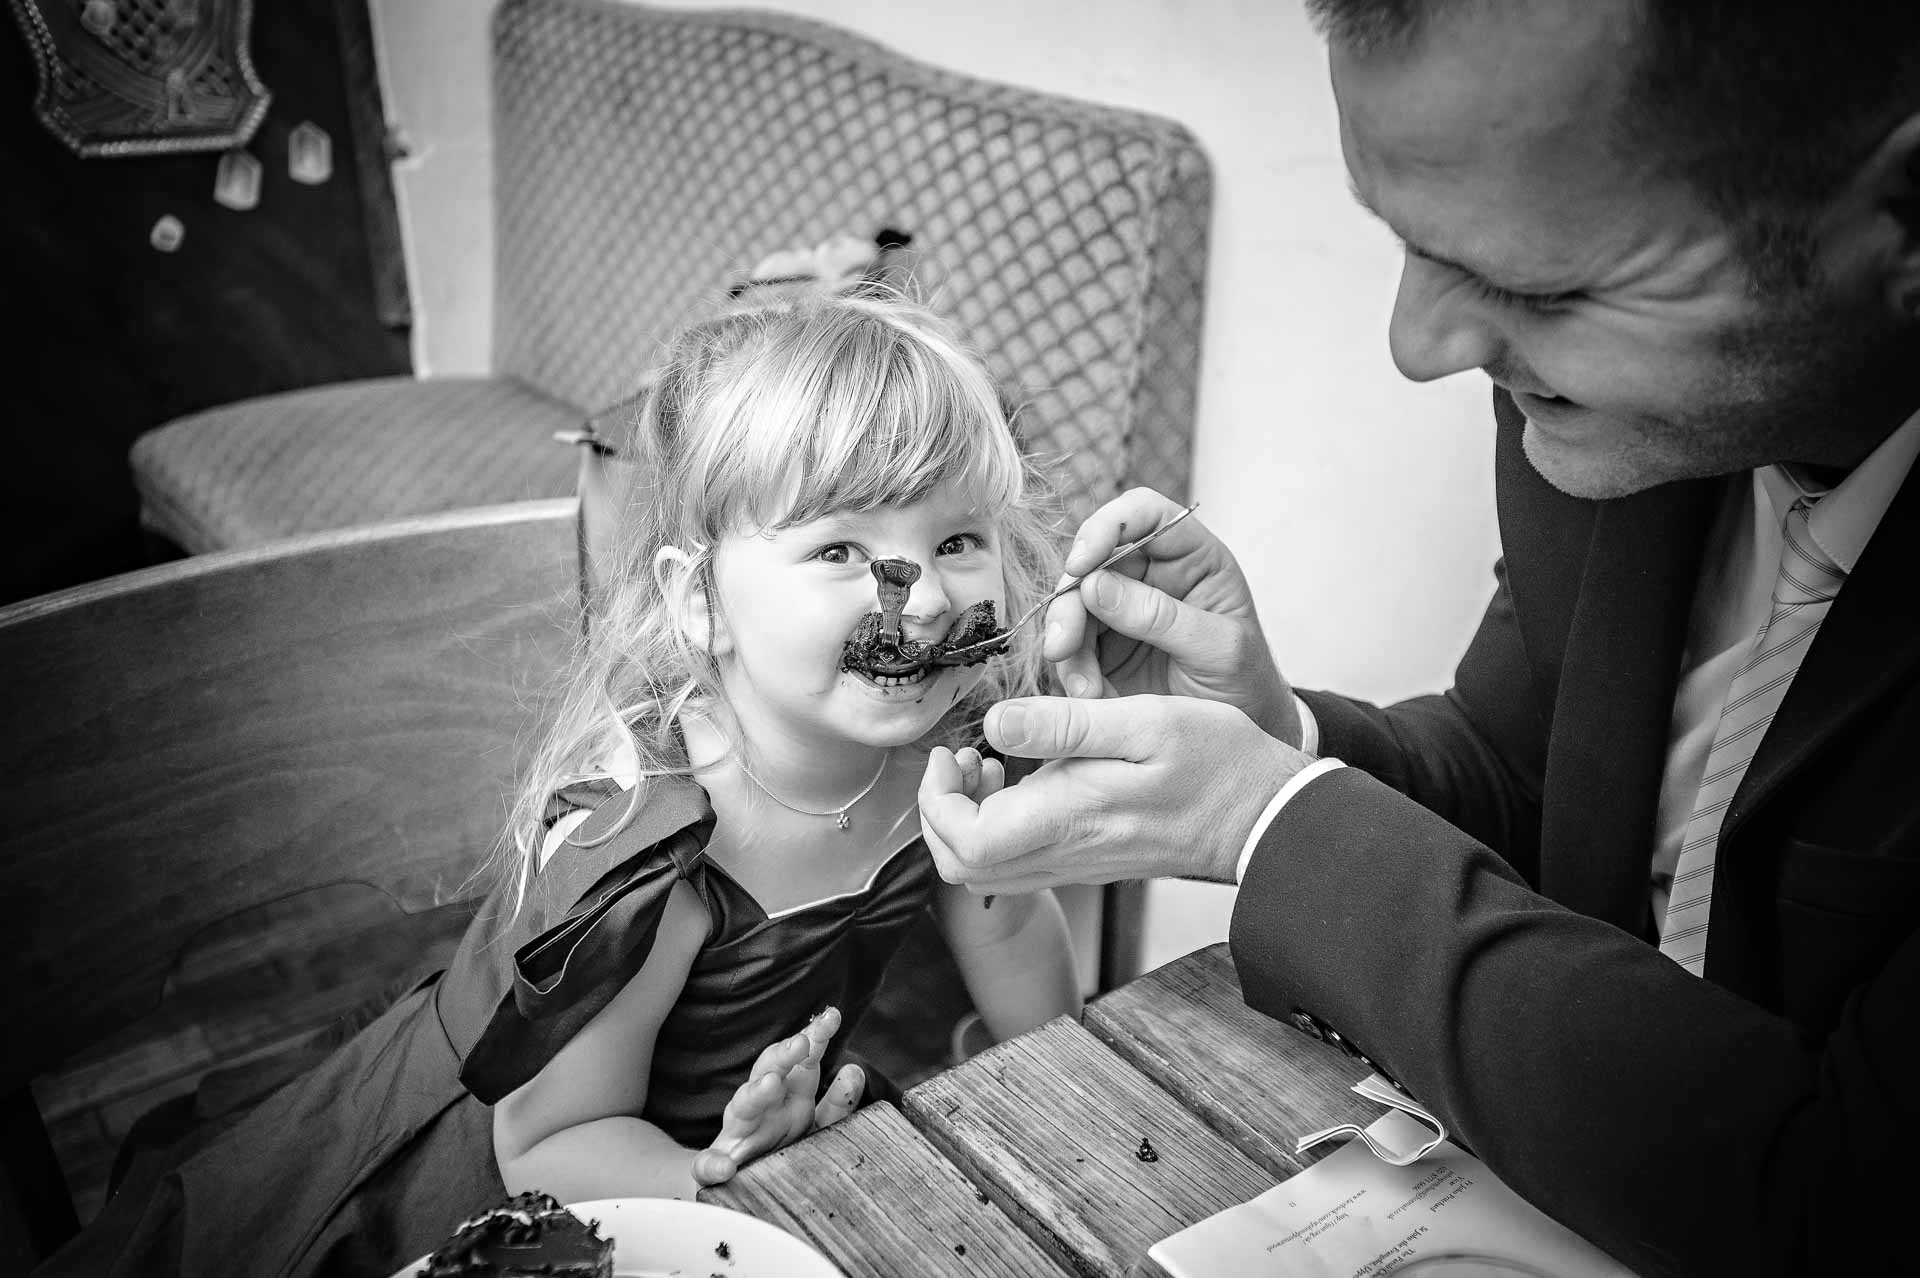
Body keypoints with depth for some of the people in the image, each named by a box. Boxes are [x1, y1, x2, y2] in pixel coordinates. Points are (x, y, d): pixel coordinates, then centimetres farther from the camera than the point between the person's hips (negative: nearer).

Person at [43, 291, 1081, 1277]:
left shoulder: (947, 757, -18)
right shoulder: (639, 853, -35)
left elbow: (1048, 1027, -6)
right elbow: (549, 1146, -24)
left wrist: (995, 853, -21)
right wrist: (708, 1179, -39)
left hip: (734, 1140, 5)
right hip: (483, 1190, -4)